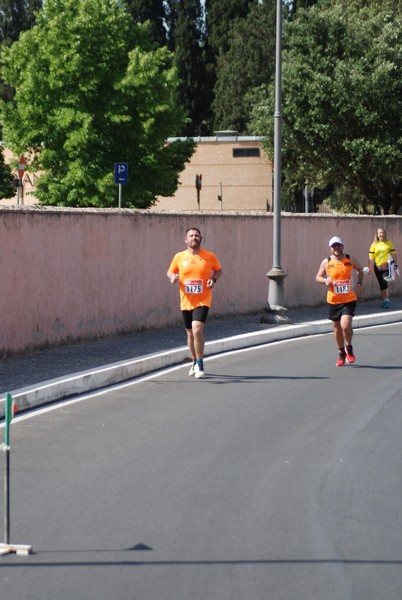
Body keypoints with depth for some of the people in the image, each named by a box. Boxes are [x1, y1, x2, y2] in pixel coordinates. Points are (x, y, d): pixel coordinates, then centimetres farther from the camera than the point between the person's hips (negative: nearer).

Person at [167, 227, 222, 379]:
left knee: (197, 330, -21)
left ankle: (199, 365, -11)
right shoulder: (179, 257, 1)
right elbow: (170, 271, 14)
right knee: (190, 333, 13)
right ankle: (195, 363, 34)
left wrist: (214, 279, -7)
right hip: (186, 302, 3)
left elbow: (218, 270, 13)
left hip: (203, 300, -3)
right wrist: (172, 277, -9)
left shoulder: (209, 256, -3)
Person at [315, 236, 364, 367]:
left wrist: (359, 283, 1)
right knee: (337, 327, 11)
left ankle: (349, 348, 9)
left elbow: (360, 270, 16)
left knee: (346, 325, -18)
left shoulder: (350, 260, -1)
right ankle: (341, 353, 30)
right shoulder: (326, 262, -2)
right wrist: (325, 280, -15)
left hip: (349, 299, -2)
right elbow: (318, 277, 7)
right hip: (333, 300, 2)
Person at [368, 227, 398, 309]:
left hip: (387, 266, -3)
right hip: (378, 267, 3)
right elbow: (371, 257, 3)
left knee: (384, 282, -19)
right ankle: (384, 300, 19)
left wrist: (395, 265, 2)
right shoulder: (374, 245, 5)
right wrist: (370, 267, -5)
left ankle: (386, 300, -16)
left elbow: (394, 254, 7)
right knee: (382, 284, 9)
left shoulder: (389, 243, 4)